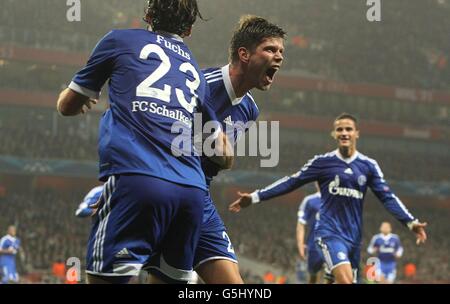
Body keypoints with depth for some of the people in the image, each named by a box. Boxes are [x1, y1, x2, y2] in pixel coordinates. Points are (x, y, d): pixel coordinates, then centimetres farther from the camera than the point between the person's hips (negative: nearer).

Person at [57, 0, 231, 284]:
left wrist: (81, 100, 51)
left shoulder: (120, 40, 17)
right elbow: (225, 157, 32)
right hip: (193, 189, 5)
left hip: (137, 178, -5)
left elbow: (68, 106, 27)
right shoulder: (196, 71, 29)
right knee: (175, 280, 15)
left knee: (105, 278, -7)